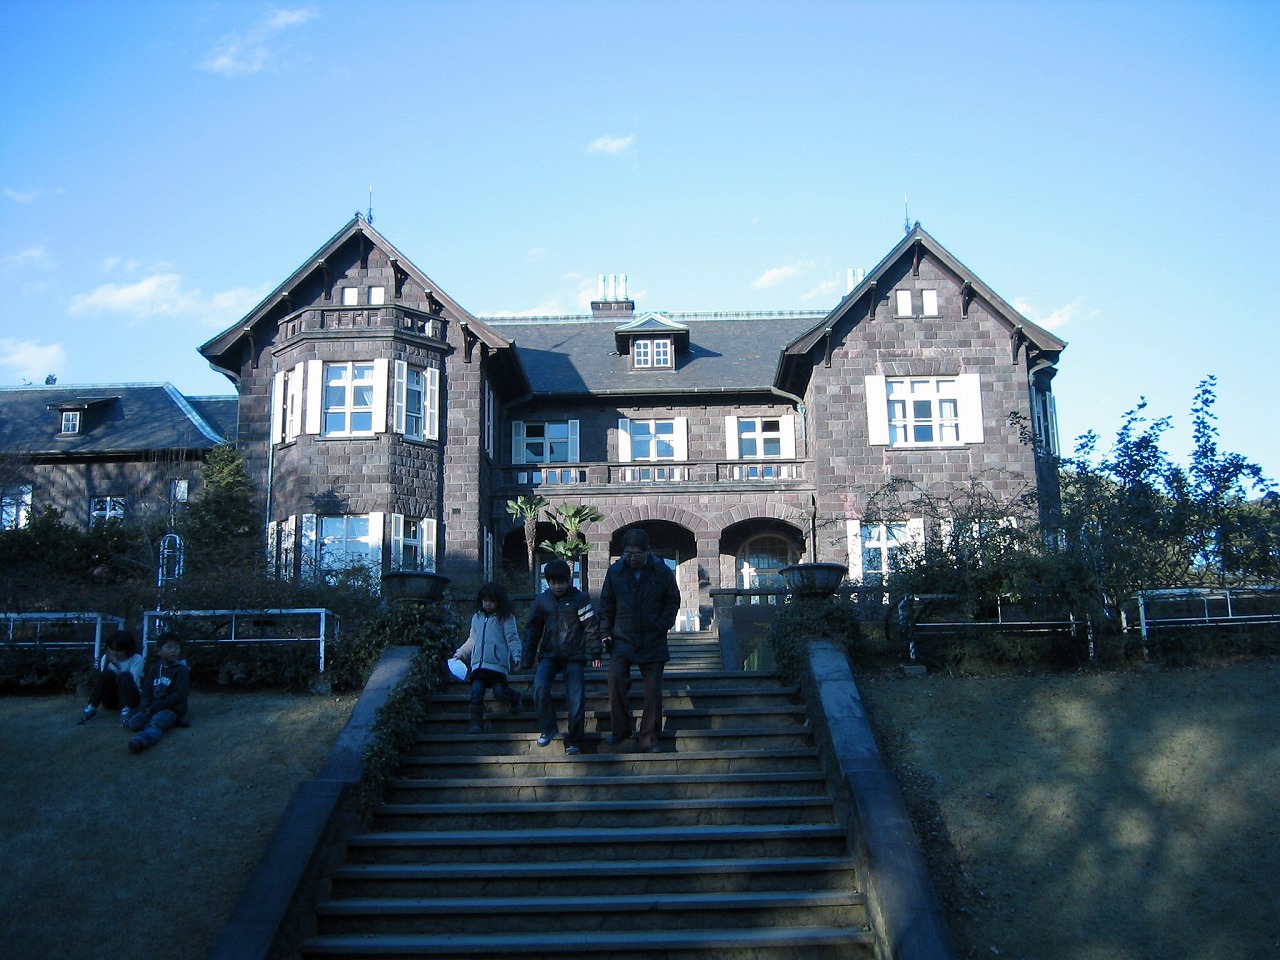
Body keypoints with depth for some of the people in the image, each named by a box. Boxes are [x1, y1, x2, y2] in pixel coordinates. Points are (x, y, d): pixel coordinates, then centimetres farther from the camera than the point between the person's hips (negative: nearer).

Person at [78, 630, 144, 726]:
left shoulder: (136, 659, -7)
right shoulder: (106, 658, 2)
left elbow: (131, 681, -18)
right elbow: (103, 679, -9)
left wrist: (116, 666, -23)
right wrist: (108, 663, -20)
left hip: (130, 698, -2)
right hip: (111, 699, 2)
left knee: (125, 676, -31)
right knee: (108, 673, -26)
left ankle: (125, 710, -45)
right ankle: (91, 709, -29)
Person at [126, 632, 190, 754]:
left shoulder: (181, 670, -1)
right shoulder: (155, 668, 17)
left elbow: (179, 695, -11)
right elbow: (146, 690, 12)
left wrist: (155, 707, -16)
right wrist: (146, 707, -10)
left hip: (172, 709, -6)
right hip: (152, 708, 6)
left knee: (156, 723, -38)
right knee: (134, 722, -21)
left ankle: (141, 739, -66)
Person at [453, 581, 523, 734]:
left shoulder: (505, 618, 2)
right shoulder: (477, 618, 19)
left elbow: (512, 639, -4)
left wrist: (516, 656, -16)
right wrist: (460, 653, 23)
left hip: (497, 664, -5)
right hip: (478, 664, 5)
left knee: (499, 691, -12)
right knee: (476, 692, -5)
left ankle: (516, 698, 20)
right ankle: (476, 722, 4)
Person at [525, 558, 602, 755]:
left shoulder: (579, 598, -3)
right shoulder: (541, 599, 5)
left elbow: (591, 626, 0)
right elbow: (533, 628, 13)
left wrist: (595, 652, -4)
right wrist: (528, 655, 10)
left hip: (574, 657, -2)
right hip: (549, 655, 2)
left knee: (576, 698, -6)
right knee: (540, 687, -23)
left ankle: (574, 742, 7)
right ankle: (548, 729, -4)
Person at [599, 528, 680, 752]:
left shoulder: (662, 571, -4)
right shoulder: (615, 571, -1)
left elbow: (673, 600, 8)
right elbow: (606, 604, 8)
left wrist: (662, 625, -4)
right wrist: (606, 632, 2)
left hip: (653, 640, 0)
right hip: (623, 638, 0)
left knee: (653, 688, 1)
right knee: (616, 678, -18)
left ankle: (649, 737, 13)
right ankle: (620, 729, -1)